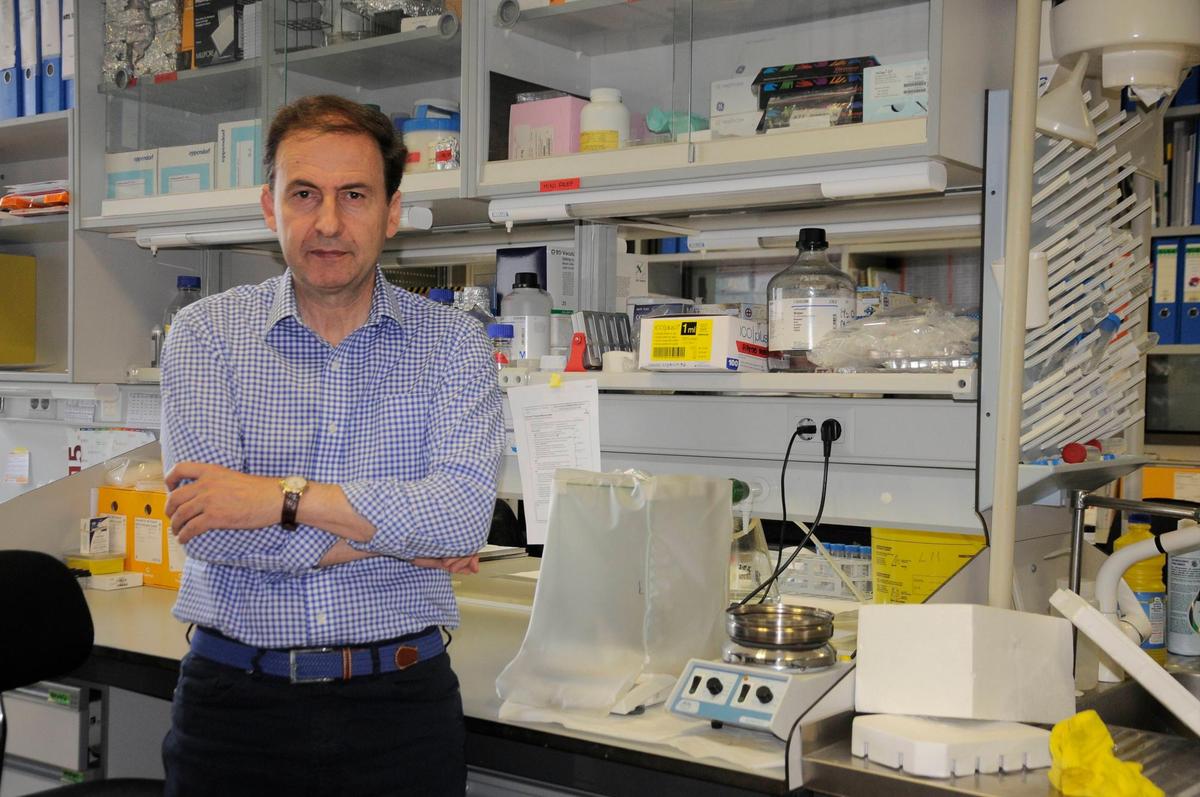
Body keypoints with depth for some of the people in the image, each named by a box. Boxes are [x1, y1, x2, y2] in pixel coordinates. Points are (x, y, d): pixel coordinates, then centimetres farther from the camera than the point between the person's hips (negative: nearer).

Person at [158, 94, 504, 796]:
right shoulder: (204, 333, -1)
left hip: (401, 699, 0)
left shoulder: (453, 343, -1)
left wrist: (283, 496, -20)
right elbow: (206, 524, -14)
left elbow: (466, 513, -16)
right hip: (236, 693, 0)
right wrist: (394, 539, -13)